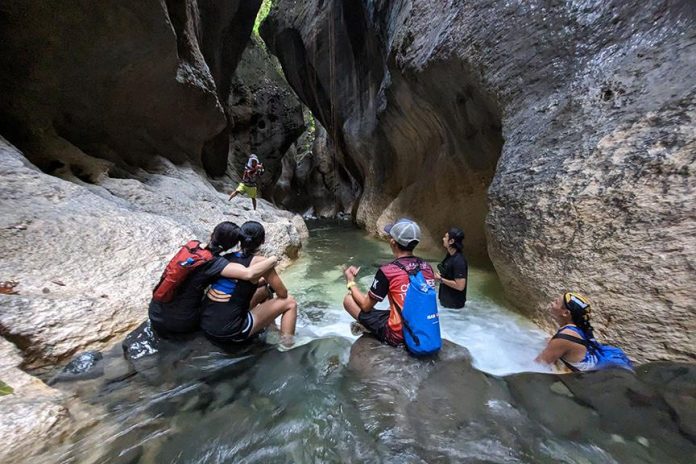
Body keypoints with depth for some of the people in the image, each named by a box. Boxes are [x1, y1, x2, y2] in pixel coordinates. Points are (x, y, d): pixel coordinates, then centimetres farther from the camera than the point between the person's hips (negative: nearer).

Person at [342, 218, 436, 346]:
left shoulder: (387, 271, -21)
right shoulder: (427, 267, -3)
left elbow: (366, 306, -8)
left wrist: (351, 281, 7)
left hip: (398, 336, -6)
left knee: (348, 299, 2)